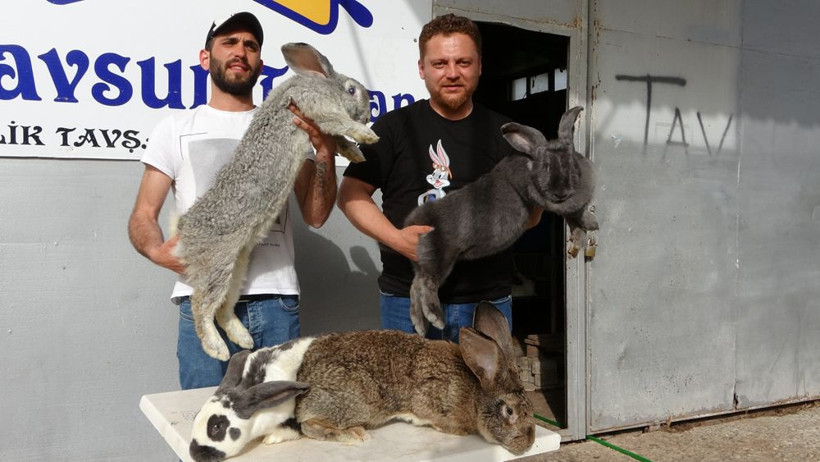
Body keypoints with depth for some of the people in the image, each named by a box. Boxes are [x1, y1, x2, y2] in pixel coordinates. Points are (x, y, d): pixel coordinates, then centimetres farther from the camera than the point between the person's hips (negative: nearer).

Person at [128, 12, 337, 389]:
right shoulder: (177, 129, 10)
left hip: (276, 299, 1)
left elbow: (315, 216, 6)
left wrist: (326, 151, -8)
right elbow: (143, 214, 8)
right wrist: (157, 251, -14)